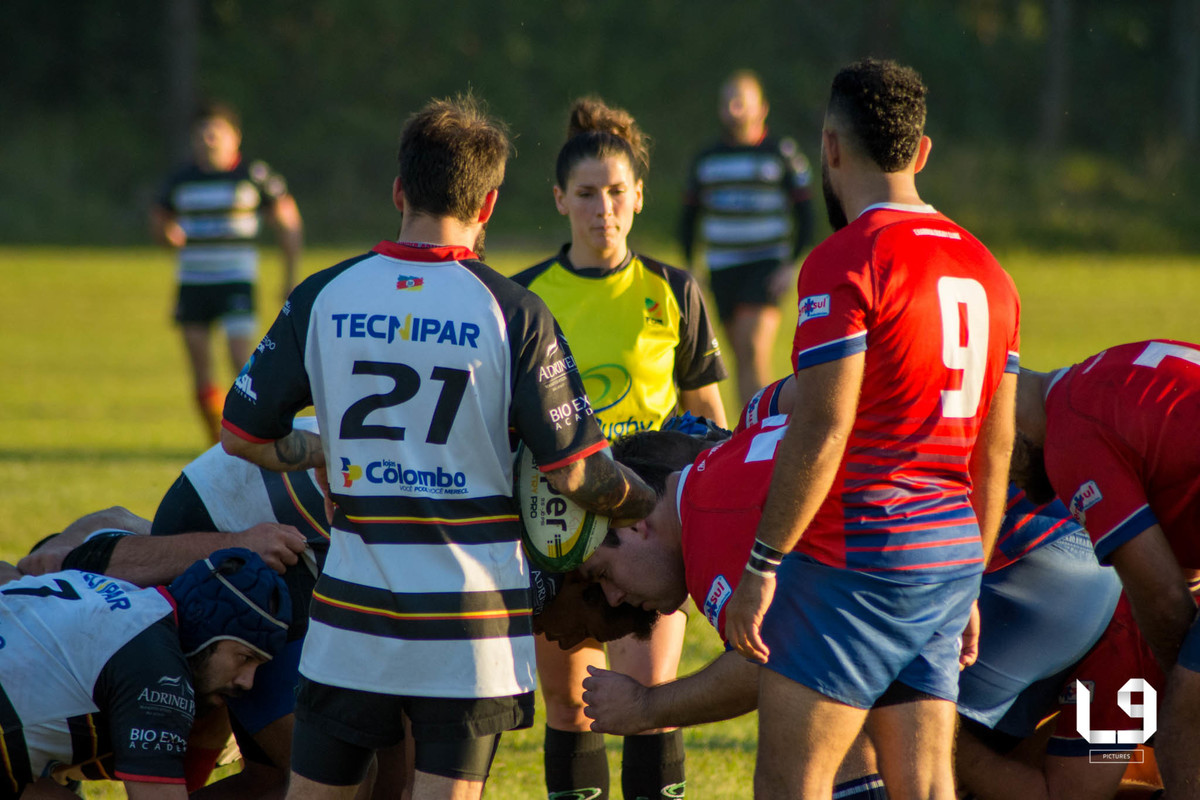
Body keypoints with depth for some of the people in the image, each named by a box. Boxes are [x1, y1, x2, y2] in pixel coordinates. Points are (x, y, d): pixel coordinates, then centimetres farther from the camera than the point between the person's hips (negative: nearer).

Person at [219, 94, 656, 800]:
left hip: (354, 611, 2)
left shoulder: (322, 299, -1)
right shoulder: (512, 313, -8)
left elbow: (241, 435, 6)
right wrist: (652, 503, 12)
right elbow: (572, 471, -6)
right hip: (473, 622, -2)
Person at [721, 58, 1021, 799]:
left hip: (858, 556, -8)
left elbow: (821, 432, -18)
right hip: (951, 556, 8)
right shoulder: (984, 269, 13)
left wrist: (762, 565, -13)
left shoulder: (847, 261, -12)